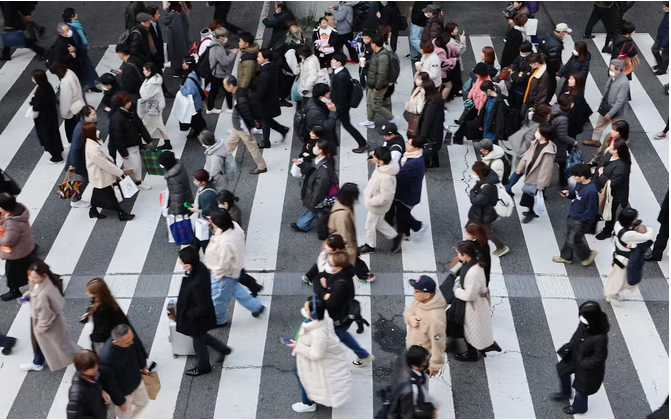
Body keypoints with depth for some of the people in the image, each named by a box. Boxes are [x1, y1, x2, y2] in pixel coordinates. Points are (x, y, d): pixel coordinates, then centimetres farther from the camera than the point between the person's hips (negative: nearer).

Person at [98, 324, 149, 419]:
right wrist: (120, 401, -13)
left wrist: (143, 366, 17)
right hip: (122, 392, -6)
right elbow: (110, 385, -27)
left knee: (143, 402, 29)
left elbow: (138, 349, 0)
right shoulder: (106, 358, -44)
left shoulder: (130, 336, -26)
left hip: (136, 380, 6)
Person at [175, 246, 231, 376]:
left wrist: (188, 314, -15)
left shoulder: (196, 284, -43)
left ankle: (203, 367, 46)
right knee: (201, 336, 33)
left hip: (198, 318, -8)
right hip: (203, 314, 8)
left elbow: (202, 308, -31)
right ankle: (222, 349, 48)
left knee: (198, 341, 20)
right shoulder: (200, 266, -17)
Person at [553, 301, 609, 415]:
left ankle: (579, 407, 54)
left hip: (587, 367, -7)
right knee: (562, 370, 28)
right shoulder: (584, 324, -22)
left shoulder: (600, 338, -42)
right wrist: (568, 347, -4)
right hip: (575, 356, 7)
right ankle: (565, 393, 59)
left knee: (581, 388, 21)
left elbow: (598, 358, -28)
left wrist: (582, 363, -20)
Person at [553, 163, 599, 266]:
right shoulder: (579, 183, -8)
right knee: (569, 237, 24)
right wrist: (568, 194, -8)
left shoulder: (591, 191, -34)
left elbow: (590, 211, -27)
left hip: (581, 221, -9)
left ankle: (587, 255, 32)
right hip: (572, 216, 9)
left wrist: (581, 219, -18)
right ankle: (566, 257, 44)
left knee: (573, 240, 6)